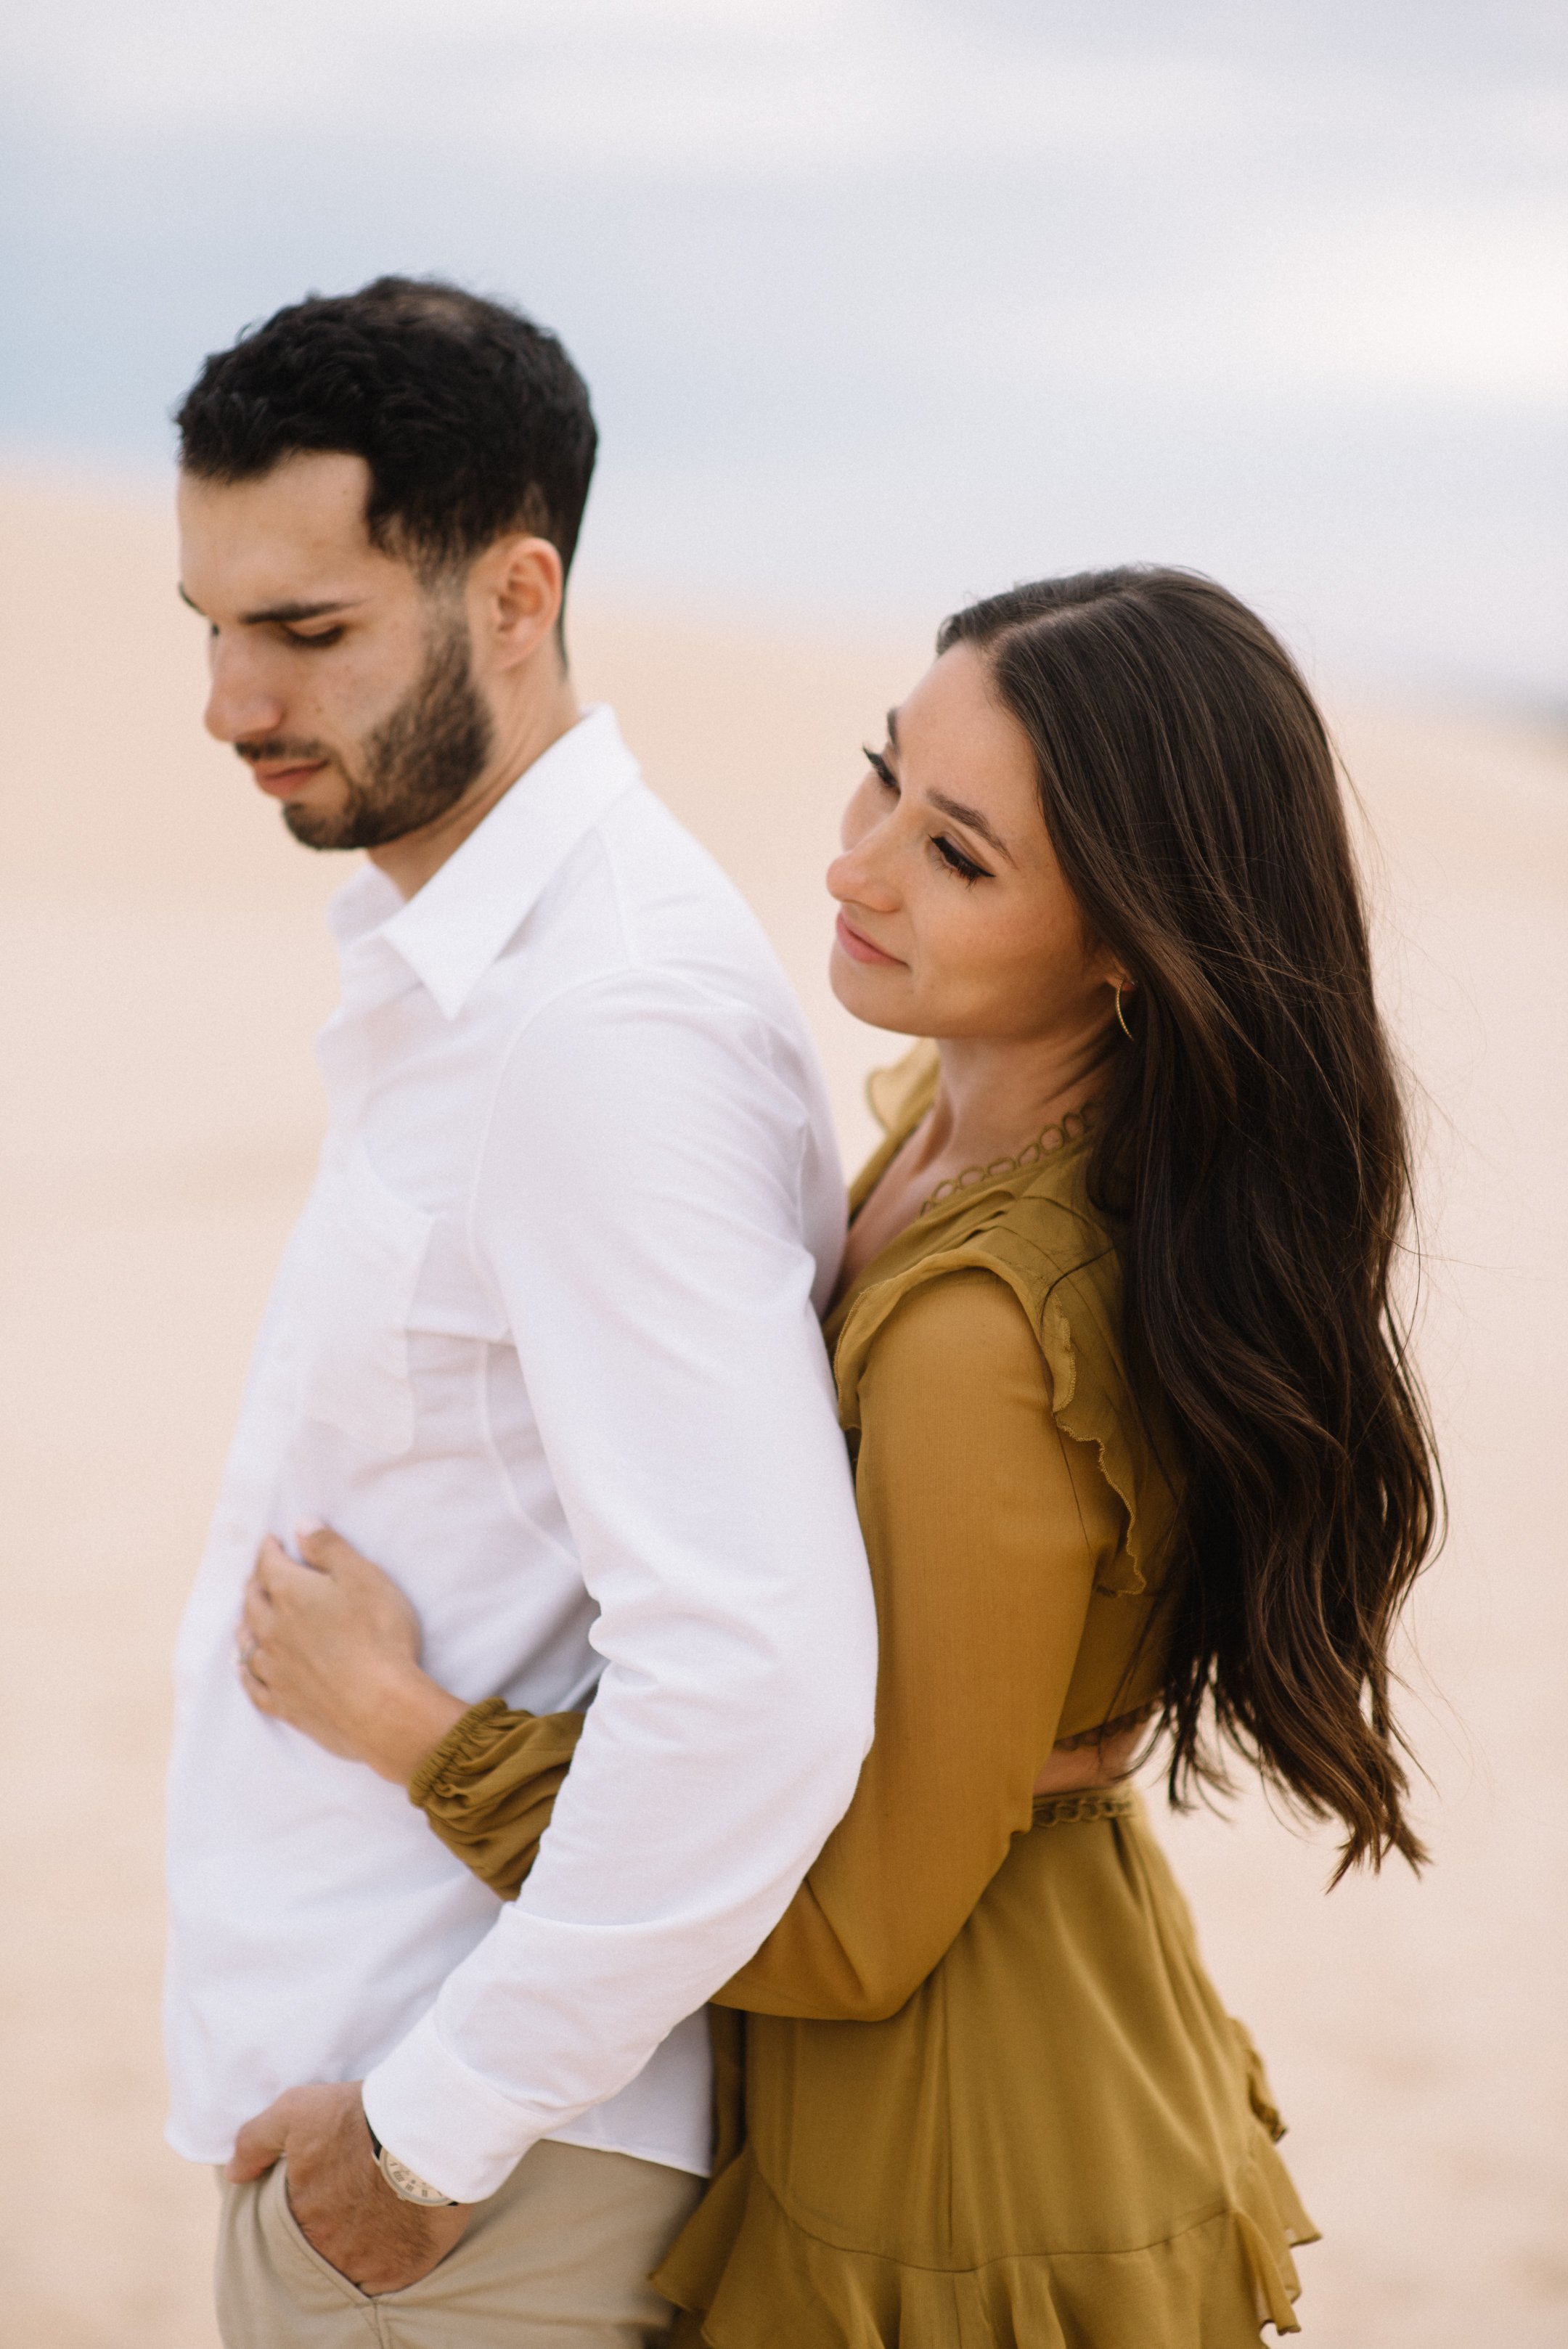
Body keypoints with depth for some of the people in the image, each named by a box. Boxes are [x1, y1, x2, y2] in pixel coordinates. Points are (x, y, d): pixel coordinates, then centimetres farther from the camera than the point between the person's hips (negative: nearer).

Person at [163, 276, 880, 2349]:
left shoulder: (602, 1024, -23)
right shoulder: (458, 957, 8)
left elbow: (762, 1680, -29)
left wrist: (436, 2125, -20)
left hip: (481, 2173, -9)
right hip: (357, 2072, 9)